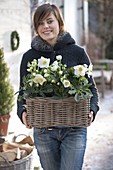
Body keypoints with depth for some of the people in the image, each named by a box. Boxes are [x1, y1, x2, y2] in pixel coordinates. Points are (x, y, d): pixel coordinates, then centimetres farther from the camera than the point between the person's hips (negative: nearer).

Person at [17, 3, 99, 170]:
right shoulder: (29, 57, 3)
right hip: (43, 131, 2)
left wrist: (91, 110, -14)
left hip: (74, 129, -2)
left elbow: (91, 87, 5)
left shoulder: (78, 53, 0)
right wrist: (22, 112, -13)